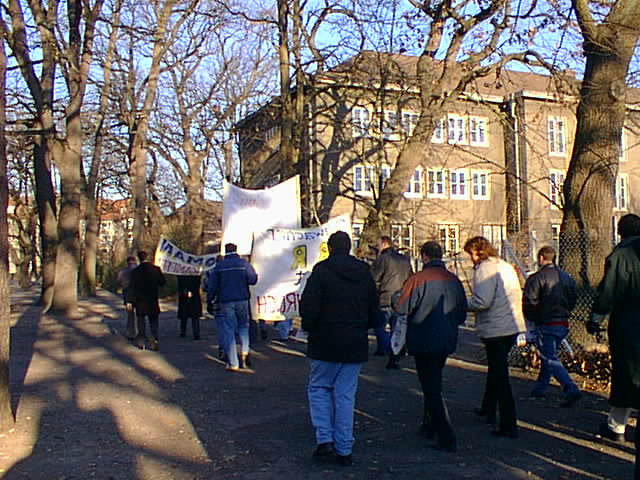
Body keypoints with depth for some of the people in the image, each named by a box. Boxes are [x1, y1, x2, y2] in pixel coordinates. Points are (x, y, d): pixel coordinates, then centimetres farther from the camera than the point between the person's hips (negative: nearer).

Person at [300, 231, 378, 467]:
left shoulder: (321, 271, -10)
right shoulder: (365, 272, 6)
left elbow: (308, 307, -15)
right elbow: (374, 310, 11)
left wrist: (309, 328, 2)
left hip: (326, 343, -4)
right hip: (356, 345, 4)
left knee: (318, 388, 13)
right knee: (346, 394, 9)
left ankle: (324, 440, 1)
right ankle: (344, 449, 12)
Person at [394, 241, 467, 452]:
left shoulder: (418, 279, -15)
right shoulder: (454, 280, 3)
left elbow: (401, 308, -14)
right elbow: (462, 314, 8)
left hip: (424, 341, -6)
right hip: (447, 341, 6)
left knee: (431, 388, -1)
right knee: (434, 383, 23)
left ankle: (447, 438, -5)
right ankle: (429, 425, 34)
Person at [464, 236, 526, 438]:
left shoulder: (484, 269, -14)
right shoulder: (506, 266, 14)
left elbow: (482, 302, -22)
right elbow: (518, 295, 18)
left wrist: (462, 303, -7)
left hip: (495, 329, -9)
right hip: (513, 326, 9)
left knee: (500, 376, -4)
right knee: (496, 368, 24)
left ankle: (509, 425, -2)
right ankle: (488, 408, 40)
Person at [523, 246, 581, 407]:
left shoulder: (537, 278, -13)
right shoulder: (567, 277, 9)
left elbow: (529, 302, -15)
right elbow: (573, 300, 14)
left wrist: (532, 318, 3)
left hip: (545, 325, -7)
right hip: (563, 324, 8)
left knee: (550, 359, -5)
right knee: (549, 355, 19)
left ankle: (571, 390, -19)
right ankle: (540, 389, 29)